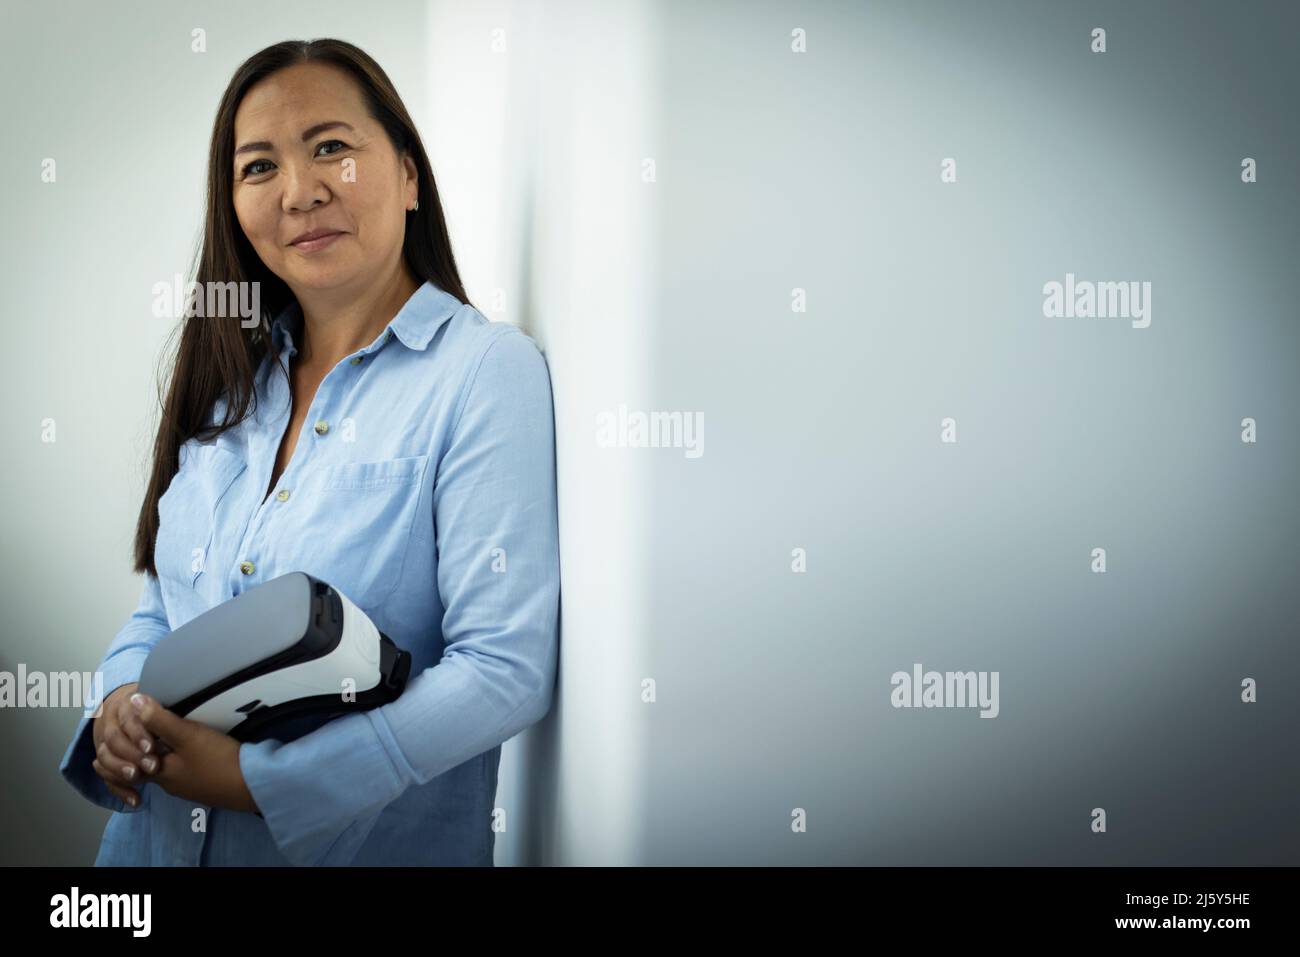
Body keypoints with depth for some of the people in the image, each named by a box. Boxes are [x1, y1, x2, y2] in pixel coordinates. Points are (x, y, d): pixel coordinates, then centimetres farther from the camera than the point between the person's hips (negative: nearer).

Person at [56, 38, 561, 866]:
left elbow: (508, 670, -21)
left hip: (370, 843, -5)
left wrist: (259, 780, -23)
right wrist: (120, 703, -9)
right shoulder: (230, 379, 6)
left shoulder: (489, 371, -14)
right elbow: (162, 608, 12)